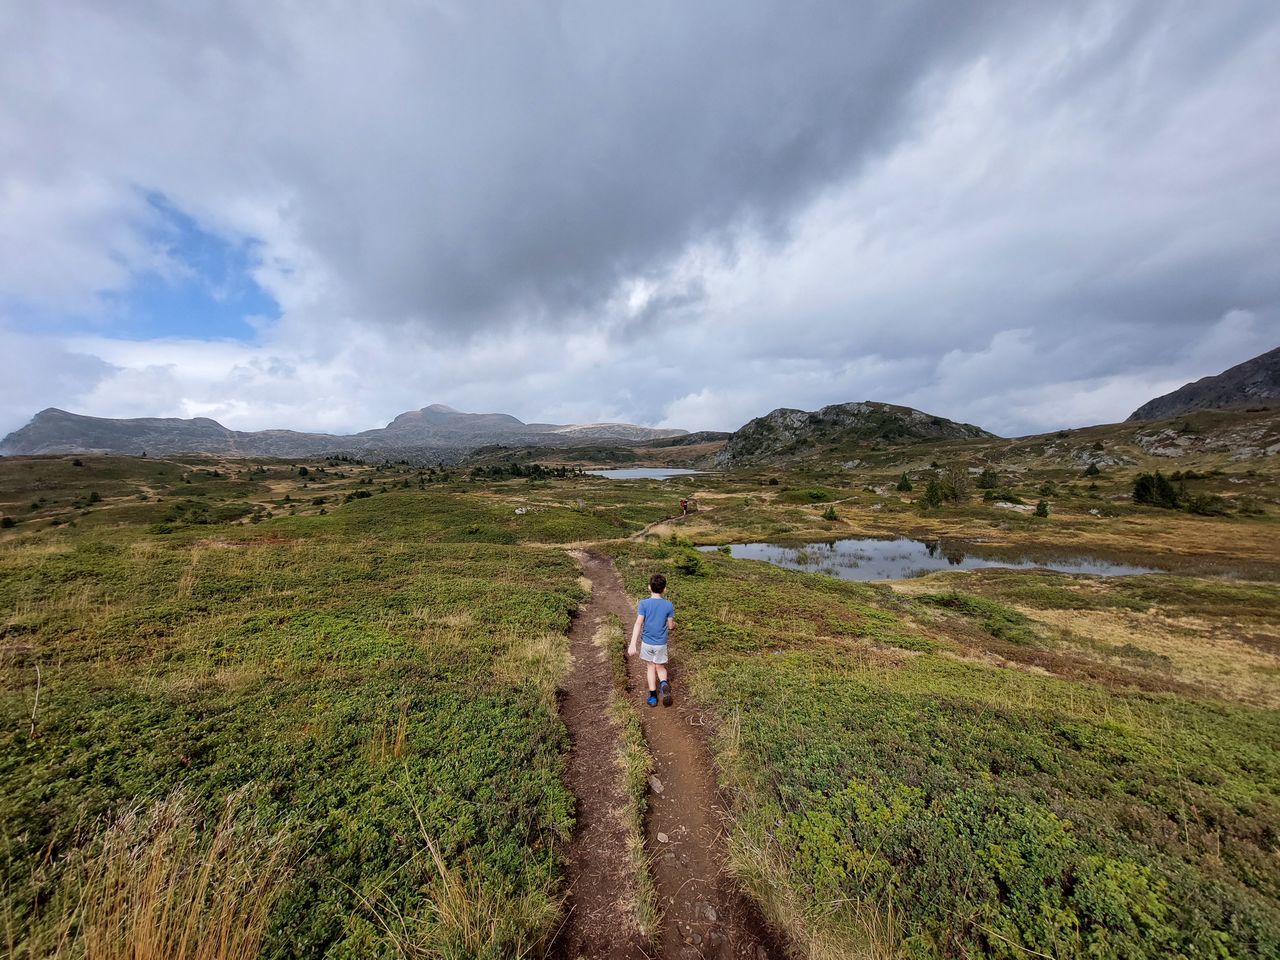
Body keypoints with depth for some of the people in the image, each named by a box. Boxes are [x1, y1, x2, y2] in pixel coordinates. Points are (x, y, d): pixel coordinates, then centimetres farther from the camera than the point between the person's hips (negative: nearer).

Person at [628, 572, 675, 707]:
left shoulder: (644, 603, -13)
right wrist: (674, 625, 22)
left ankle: (653, 696, 16)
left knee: (650, 667, 18)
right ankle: (664, 683, -12)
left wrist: (633, 644, -18)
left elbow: (638, 624, -18)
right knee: (660, 667, 18)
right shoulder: (668, 605, -10)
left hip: (647, 642, 0)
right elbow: (671, 626, -2)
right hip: (661, 643, 0)